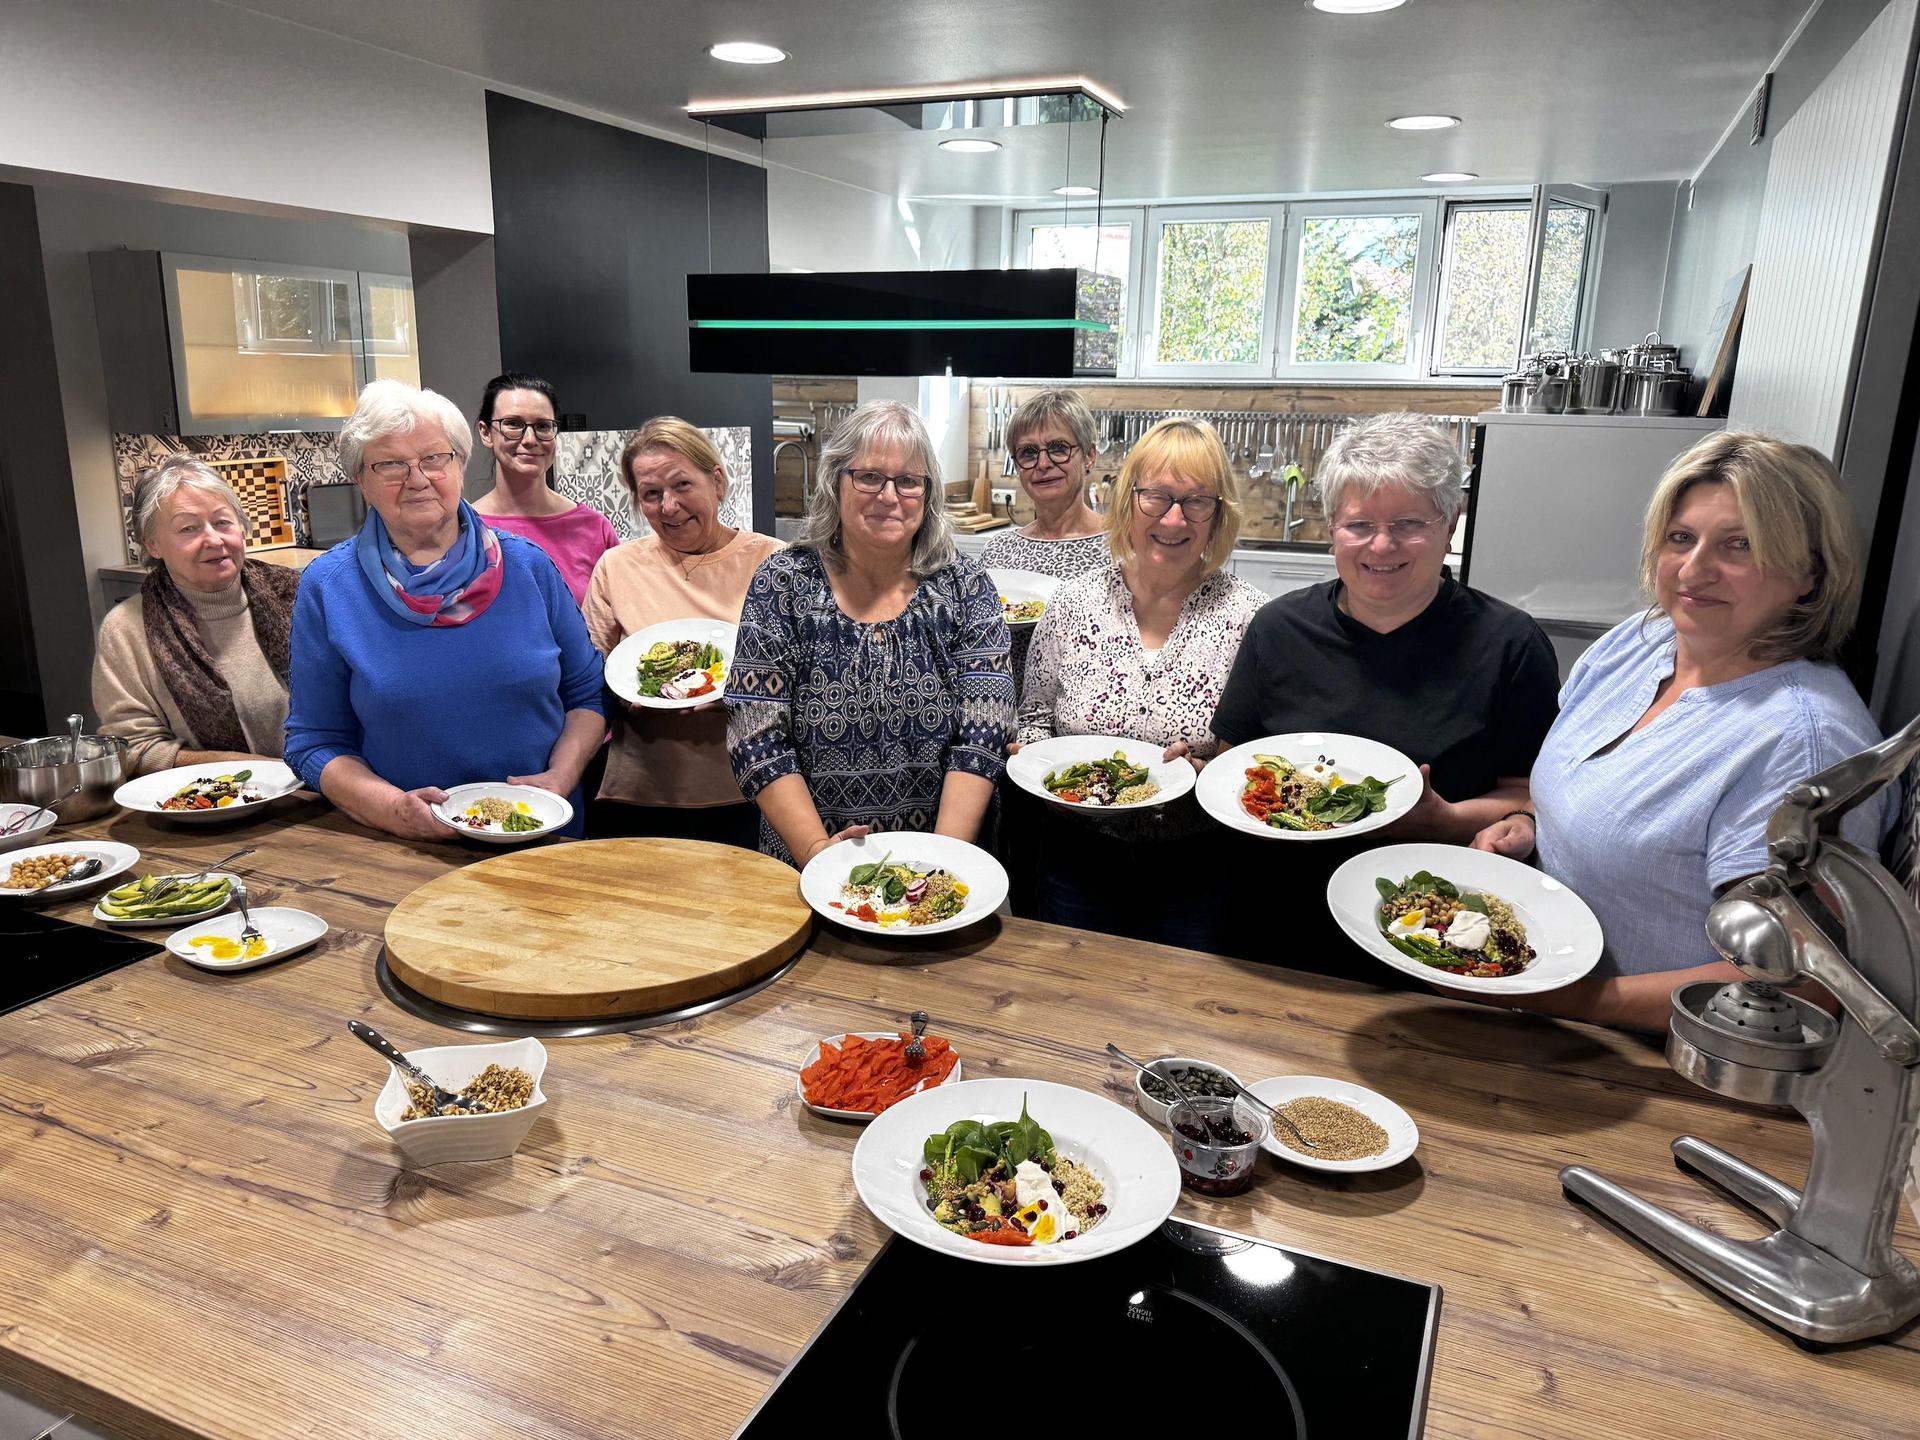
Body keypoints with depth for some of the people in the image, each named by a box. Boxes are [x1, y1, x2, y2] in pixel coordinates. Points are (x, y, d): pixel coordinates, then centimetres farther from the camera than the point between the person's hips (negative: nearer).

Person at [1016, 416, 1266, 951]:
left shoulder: (1248, 616, -8)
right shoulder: (1074, 601, -2)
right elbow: (1035, 717, 8)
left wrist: (1207, 772, -23)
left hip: (1195, 872, -2)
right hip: (1076, 863, 2)